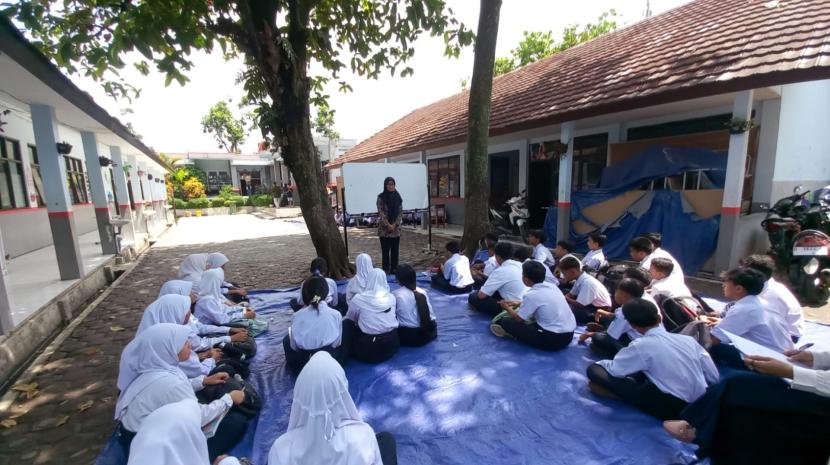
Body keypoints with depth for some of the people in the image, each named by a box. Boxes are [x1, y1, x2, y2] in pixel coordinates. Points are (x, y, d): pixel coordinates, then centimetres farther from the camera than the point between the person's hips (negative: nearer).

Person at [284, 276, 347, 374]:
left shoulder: (297, 316, -8)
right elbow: (337, 343, -3)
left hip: (300, 366, 1)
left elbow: (294, 346, -2)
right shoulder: (336, 314, -11)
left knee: (287, 340, 28)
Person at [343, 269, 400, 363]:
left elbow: (350, 318, 8)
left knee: (346, 323, 12)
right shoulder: (391, 297, 0)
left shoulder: (358, 299, -10)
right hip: (392, 345, 4)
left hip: (368, 351, -3)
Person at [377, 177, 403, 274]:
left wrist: (394, 224, -8)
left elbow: (400, 212, 3)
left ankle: (394, 269, 16)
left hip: (396, 227, 3)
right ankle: (385, 269, 10)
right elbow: (381, 213, -9)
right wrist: (388, 225, -14)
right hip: (384, 228, -3)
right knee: (385, 250, 1)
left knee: (395, 249, 7)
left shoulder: (397, 197, 5)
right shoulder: (381, 197, -5)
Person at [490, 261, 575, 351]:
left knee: (507, 321, -6)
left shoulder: (531, 295, -17)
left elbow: (519, 319, -3)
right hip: (569, 335, 8)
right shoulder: (551, 286, 4)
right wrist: (520, 303, 27)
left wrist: (507, 308, 15)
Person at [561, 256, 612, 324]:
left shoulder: (587, 282, -28)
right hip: (593, 305, 8)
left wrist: (566, 299, -14)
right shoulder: (580, 279, -4)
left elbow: (579, 304, -28)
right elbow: (571, 295, 5)